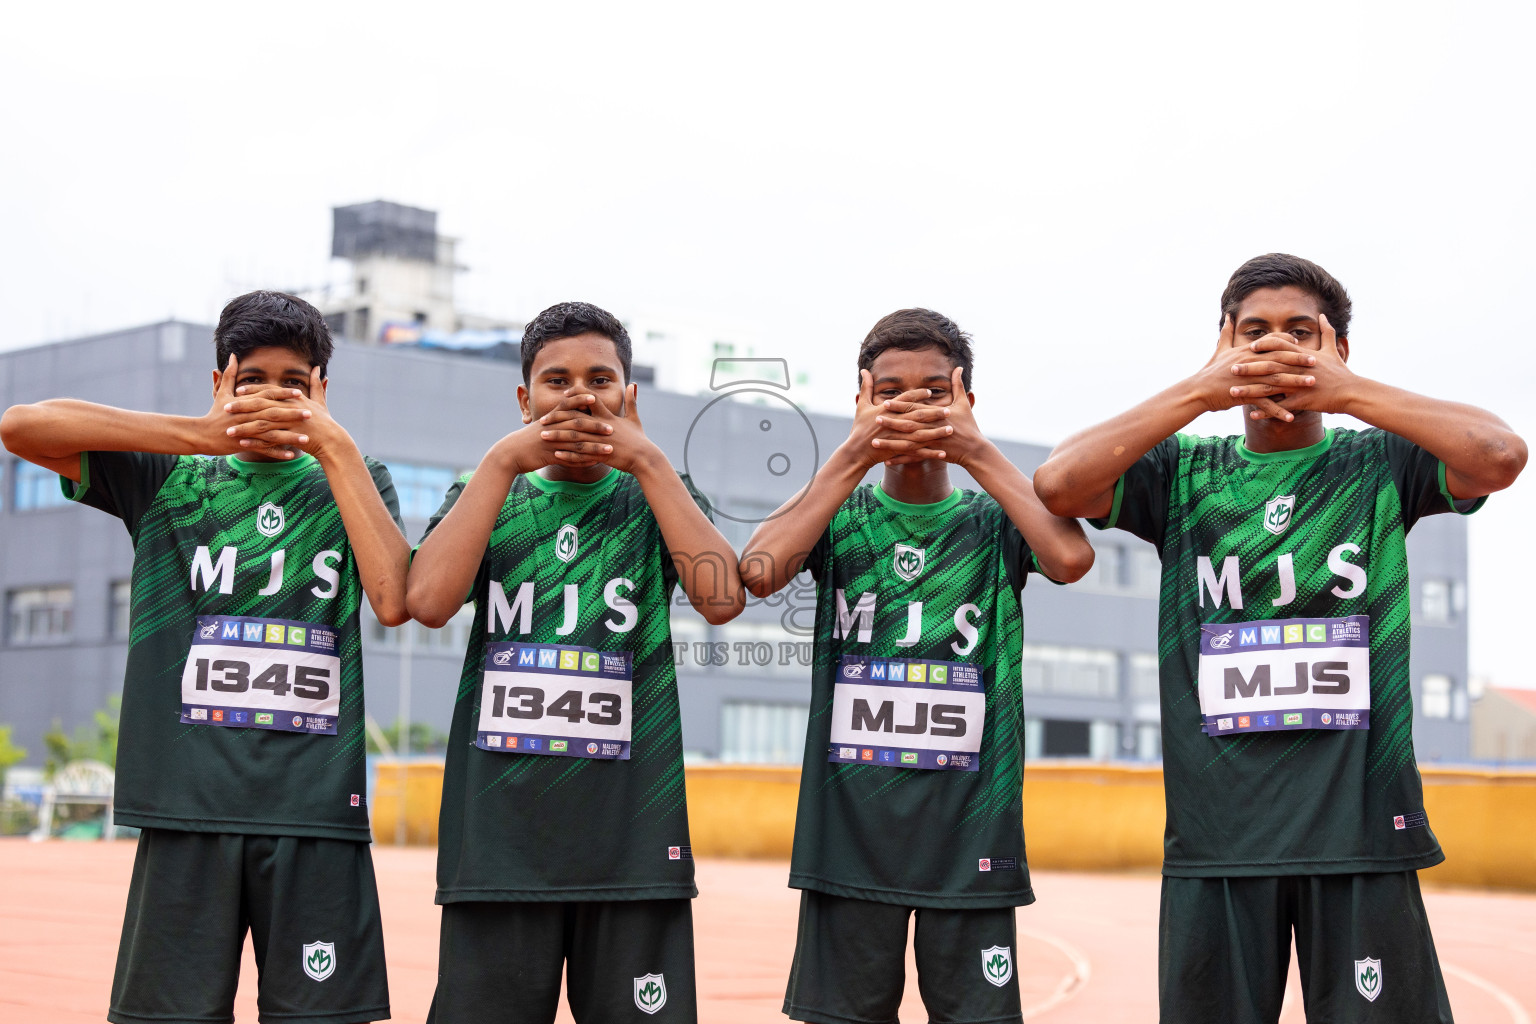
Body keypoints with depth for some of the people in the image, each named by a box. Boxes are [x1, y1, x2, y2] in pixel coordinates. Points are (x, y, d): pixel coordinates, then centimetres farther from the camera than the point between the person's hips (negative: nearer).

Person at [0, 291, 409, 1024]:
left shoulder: (356, 484, 15)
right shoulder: (169, 482, 13)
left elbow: (392, 599, -5)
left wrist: (333, 444, -4)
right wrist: (202, 435, -3)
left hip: (316, 810, 0)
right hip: (187, 801, 0)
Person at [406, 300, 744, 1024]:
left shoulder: (658, 498, 12)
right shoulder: (484, 497, 14)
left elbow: (721, 599, -9)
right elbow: (428, 600, -7)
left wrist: (646, 461, -7)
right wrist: (502, 461, -5)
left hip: (633, 848, 0)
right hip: (498, 846, 1)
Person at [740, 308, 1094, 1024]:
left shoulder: (992, 521, 7)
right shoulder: (840, 516, 7)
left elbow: (1070, 558, -16)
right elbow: (759, 571, -14)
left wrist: (974, 449, -11)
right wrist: (855, 454, -12)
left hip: (969, 835, 0)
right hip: (848, 831, 0)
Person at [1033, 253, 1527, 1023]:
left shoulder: (1383, 467, 7)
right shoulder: (1182, 475, 9)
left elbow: (1500, 455, -12)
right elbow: (1058, 484, -8)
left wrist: (1347, 391, -9)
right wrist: (1201, 391, -7)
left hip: (1361, 831, -1)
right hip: (1216, 836, 1)